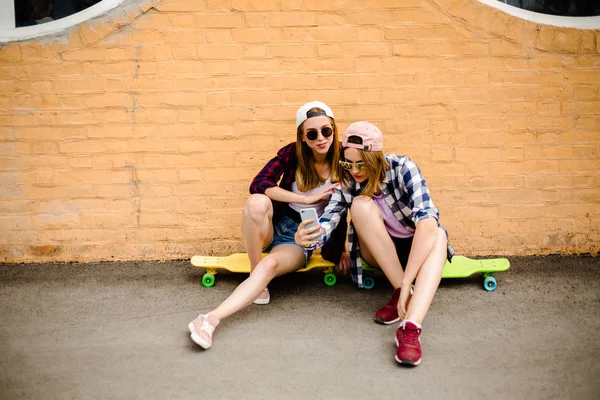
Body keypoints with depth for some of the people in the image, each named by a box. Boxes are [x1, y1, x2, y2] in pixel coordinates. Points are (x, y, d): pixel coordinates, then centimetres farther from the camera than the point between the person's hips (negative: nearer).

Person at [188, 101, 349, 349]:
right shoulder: (293, 153, -7)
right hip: (275, 225, 1)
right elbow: (258, 184, -19)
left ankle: (212, 319, -42)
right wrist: (308, 199, -22)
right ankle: (256, 279, -17)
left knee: (271, 264, -35)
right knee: (257, 202, -34)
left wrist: (341, 250, 6)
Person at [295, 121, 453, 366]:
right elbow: (327, 223, -25)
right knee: (361, 204, -28)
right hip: (380, 253, 2)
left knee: (438, 235, -37)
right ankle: (400, 293, -25)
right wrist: (306, 239, -50)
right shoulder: (347, 183, -13)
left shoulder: (403, 169, -23)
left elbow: (427, 222, -36)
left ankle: (410, 328, -51)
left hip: (417, 248, -2)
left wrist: (407, 283, -45)